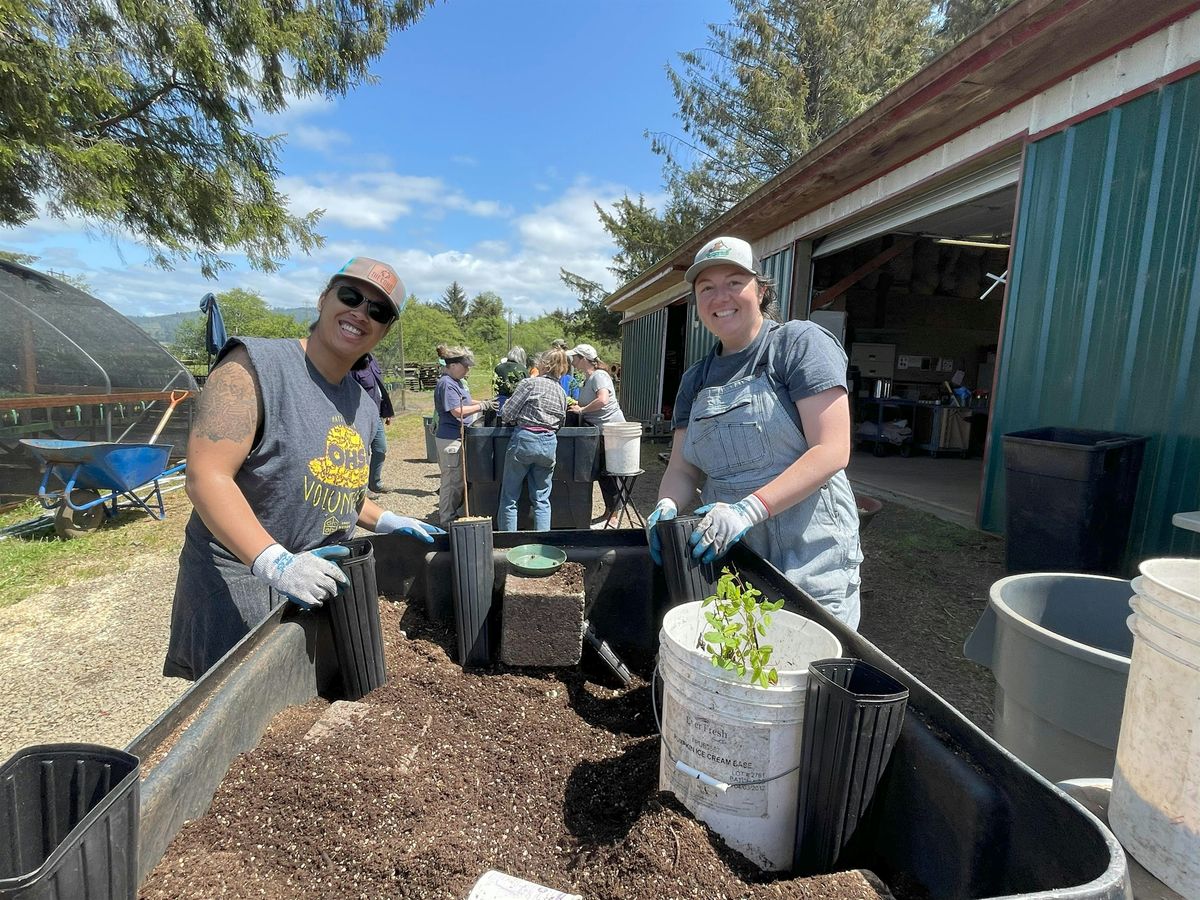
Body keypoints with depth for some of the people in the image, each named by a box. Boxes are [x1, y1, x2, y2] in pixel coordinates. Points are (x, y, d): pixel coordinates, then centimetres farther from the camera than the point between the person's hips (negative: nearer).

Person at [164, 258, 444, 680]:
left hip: (317, 584, 7)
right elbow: (205, 476, -22)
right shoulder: (256, 365, -15)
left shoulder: (365, 407, 8)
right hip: (235, 588, -6)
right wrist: (274, 562, -32)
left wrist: (387, 522, 8)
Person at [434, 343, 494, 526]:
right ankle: (446, 522, 9)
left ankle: (454, 515, 29)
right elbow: (458, 411, -25)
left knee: (460, 479, 17)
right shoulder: (446, 384, -18)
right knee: (453, 481, -2)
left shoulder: (457, 381, 13)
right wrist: (482, 406, -18)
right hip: (450, 439, -10)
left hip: (459, 436, 10)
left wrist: (484, 403, 9)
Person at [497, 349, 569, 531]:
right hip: (549, 444, 5)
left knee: (509, 497, 7)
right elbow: (561, 423, 13)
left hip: (524, 440, -5)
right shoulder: (562, 393, 12)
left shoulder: (530, 383, -6)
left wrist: (512, 420, 14)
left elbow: (507, 413, -7)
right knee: (542, 499, 12)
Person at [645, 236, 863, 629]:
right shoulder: (695, 379, 11)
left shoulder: (800, 343, -7)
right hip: (728, 556, 5)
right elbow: (682, 468, 9)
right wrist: (667, 506, -13)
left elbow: (831, 451, -16)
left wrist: (749, 509, -25)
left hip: (811, 557, -5)